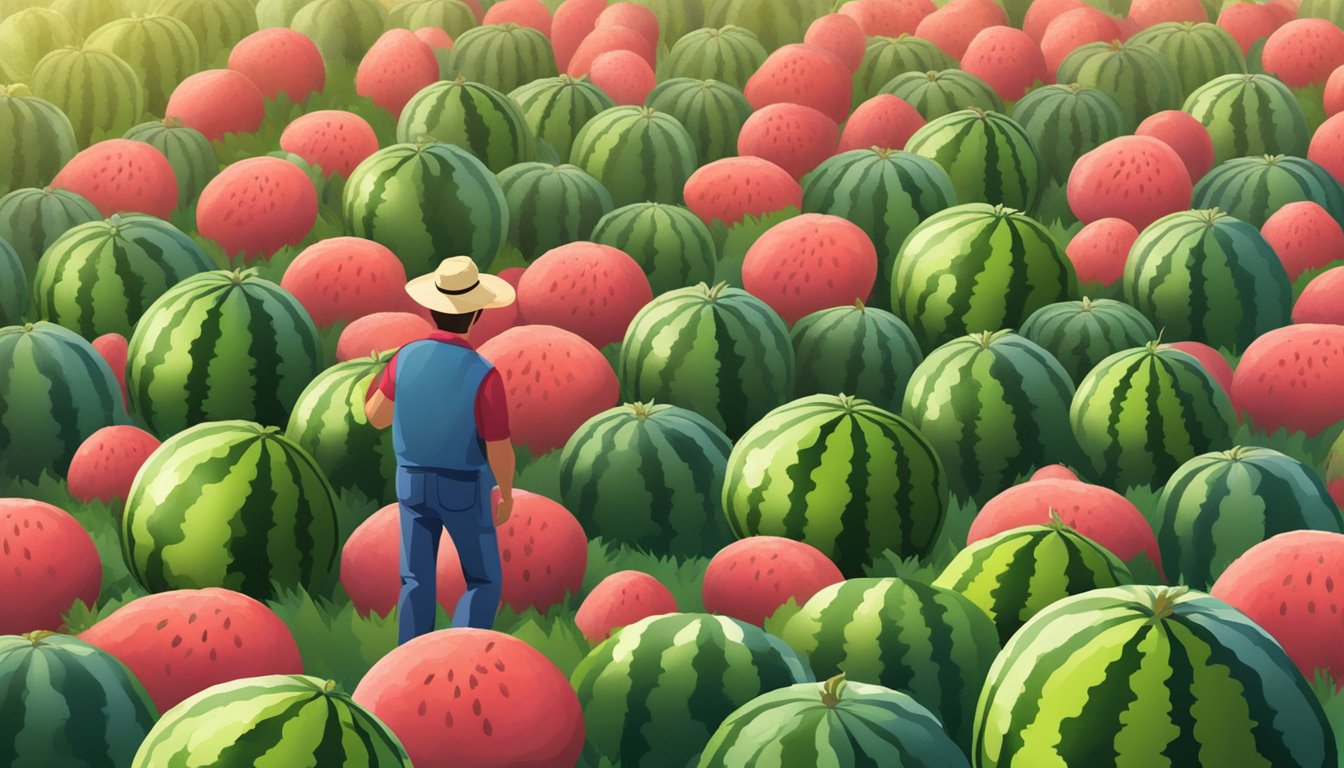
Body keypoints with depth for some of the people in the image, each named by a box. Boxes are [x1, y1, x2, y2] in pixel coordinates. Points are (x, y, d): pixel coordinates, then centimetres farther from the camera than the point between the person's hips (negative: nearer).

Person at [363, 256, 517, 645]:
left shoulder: (406, 357, -13)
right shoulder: (483, 375, -25)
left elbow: (376, 417, 4)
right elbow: (500, 451, -20)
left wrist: (379, 388, 26)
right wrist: (507, 495, -1)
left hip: (413, 483, 4)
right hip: (464, 491, -4)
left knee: (417, 583, 13)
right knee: (483, 583, 10)